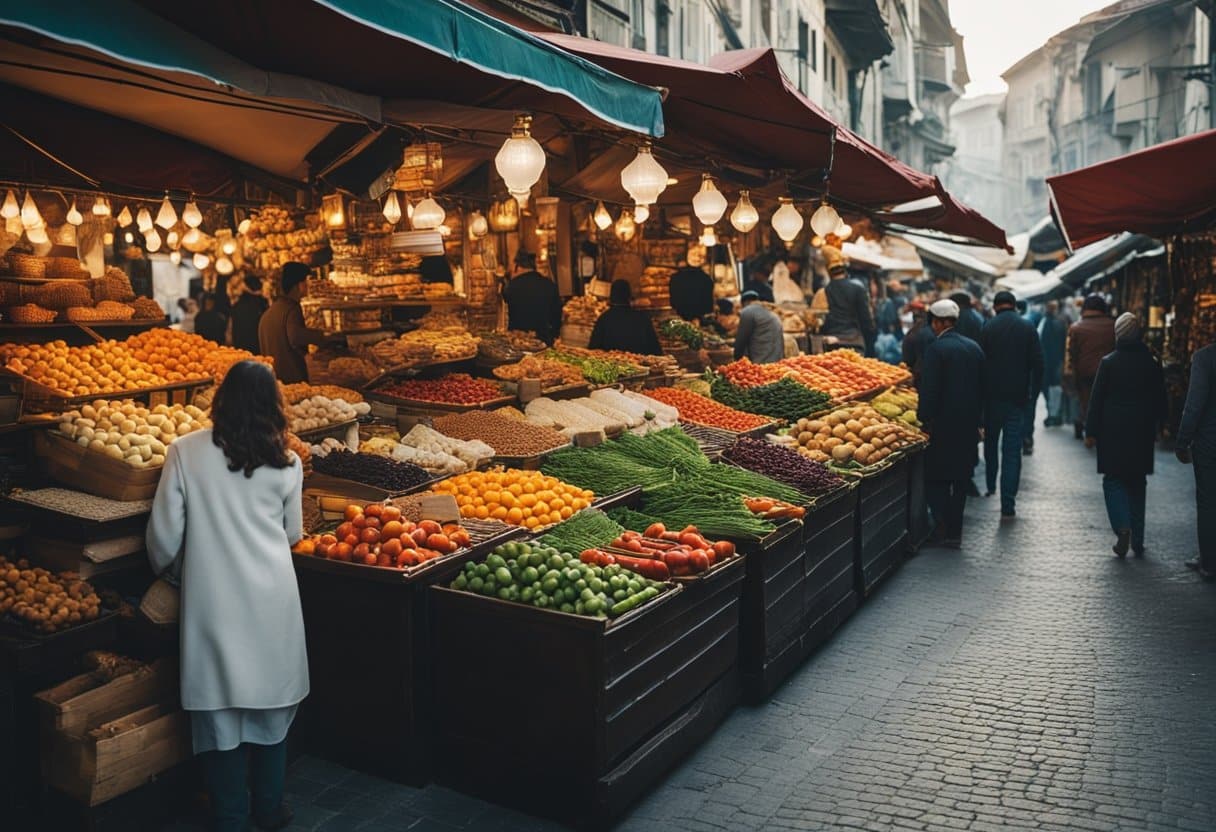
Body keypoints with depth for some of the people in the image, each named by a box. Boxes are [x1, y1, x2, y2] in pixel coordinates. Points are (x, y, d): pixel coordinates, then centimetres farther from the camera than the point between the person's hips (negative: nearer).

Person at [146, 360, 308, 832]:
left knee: (219, 705, 10)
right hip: (272, 594, 2)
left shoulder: (186, 452, -6)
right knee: (271, 699, 15)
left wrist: (171, 574, 18)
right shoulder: (286, 463, -1)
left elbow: (164, 535, -3)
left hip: (214, 595, -1)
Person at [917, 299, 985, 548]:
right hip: (969, 425, 7)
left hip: (944, 425, -7)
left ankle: (944, 529, -3)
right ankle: (955, 532, 18)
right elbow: (982, 388, 13)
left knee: (936, 479, 4)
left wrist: (924, 418, -10)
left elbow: (929, 390, -17)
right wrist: (976, 418, 19)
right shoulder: (974, 347, 9)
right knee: (961, 479, 13)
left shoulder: (936, 348, -14)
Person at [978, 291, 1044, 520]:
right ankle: (1008, 505, -5)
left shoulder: (988, 328, -3)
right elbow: (1038, 363, -3)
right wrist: (1034, 392, 6)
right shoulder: (1028, 328, 0)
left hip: (992, 395, 0)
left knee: (991, 442, 21)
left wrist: (980, 395, 5)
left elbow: (980, 363, -3)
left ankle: (990, 486, 33)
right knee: (1012, 450, -1)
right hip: (1017, 397, 0)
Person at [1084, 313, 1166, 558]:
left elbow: (1096, 399, -7)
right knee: (1137, 483, 12)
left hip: (1113, 431, -3)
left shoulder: (1108, 362, -9)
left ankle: (1123, 527, -16)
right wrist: (1157, 429, 17)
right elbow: (1161, 400, 7)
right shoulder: (1152, 363, 1)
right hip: (1143, 433, 3)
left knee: (1113, 480, 5)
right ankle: (1137, 540, 15)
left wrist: (1091, 432, -1)